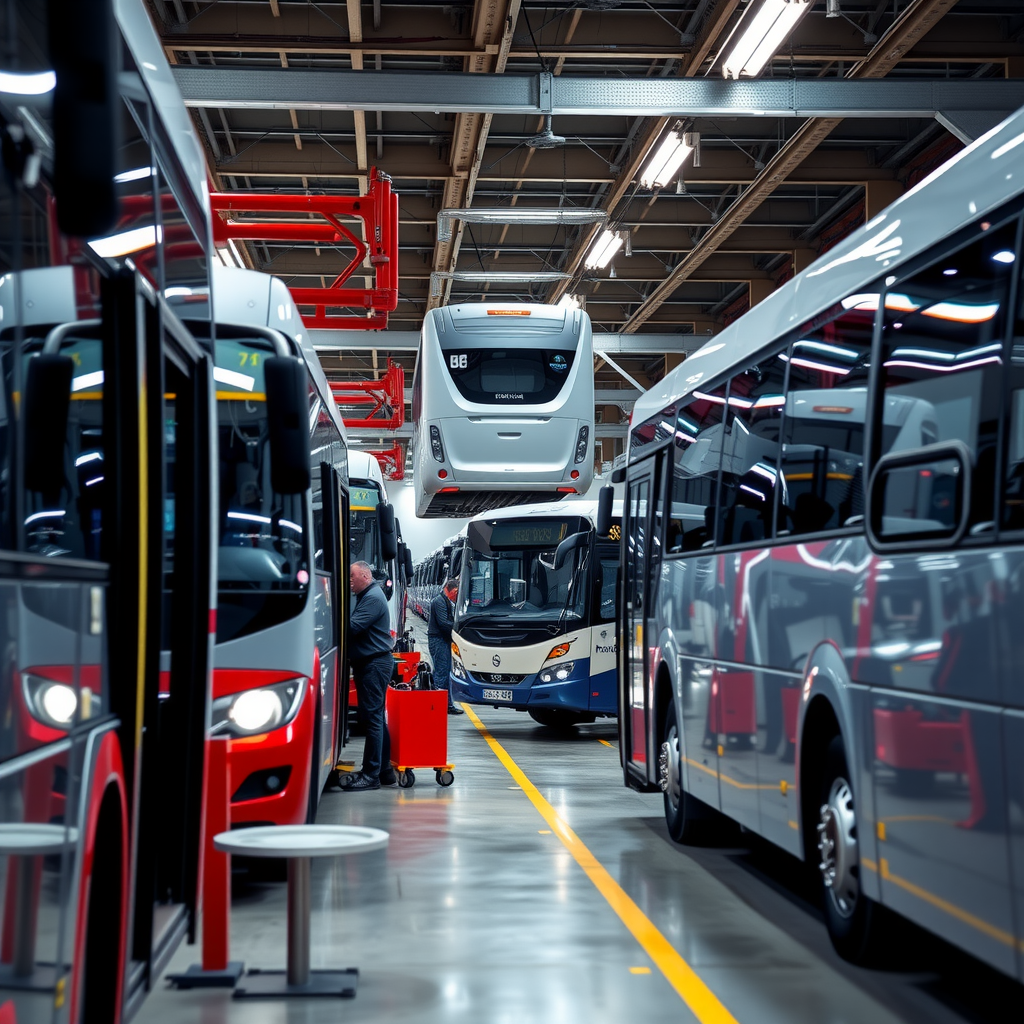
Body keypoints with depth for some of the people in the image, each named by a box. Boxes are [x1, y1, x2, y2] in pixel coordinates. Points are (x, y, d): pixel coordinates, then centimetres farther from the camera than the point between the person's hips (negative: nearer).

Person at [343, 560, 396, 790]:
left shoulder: (373, 598, -14)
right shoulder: (367, 596, 19)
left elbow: (353, 627, -22)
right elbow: (356, 627, 17)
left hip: (375, 665, -11)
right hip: (370, 663, 11)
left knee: (372, 718, -9)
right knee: (375, 718, 14)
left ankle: (371, 775, -8)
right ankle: (384, 770, 19)